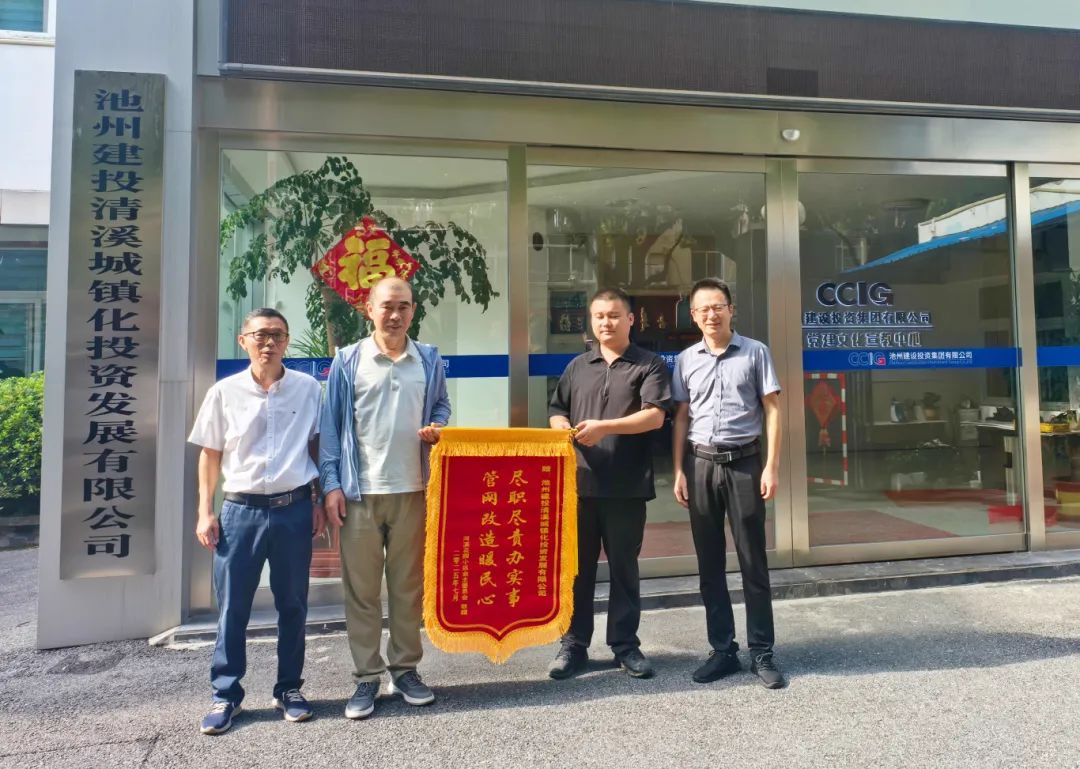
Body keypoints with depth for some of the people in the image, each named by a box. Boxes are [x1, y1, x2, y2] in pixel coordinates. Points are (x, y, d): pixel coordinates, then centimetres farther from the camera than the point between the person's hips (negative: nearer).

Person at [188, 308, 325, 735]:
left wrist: (318, 501, 5)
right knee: (232, 607, 7)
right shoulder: (224, 392, 1)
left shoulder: (308, 389, 0)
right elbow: (210, 455, 7)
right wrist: (205, 512, 3)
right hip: (240, 509, 0)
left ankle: (289, 688, 27)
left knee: (292, 605, 11)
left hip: (294, 508, 0)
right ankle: (226, 695, 23)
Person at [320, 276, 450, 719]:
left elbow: (441, 406, 18)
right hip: (359, 491, -1)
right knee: (361, 588, 5)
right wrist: (331, 484, -4)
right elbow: (331, 425, 2)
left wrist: (437, 428, -5)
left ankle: (405, 669, 25)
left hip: (412, 489, 2)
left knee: (408, 584, 10)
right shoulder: (348, 360, 2)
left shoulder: (429, 360, 8)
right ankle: (366, 678, 18)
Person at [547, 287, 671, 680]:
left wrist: (605, 427, -19)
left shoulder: (649, 365, 2)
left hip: (626, 486, -3)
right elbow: (556, 410, 17)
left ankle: (625, 644, 22)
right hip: (579, 482, 3)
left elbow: (655, 415, -10)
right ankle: (573, 644, 20)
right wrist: (564, 428, -6)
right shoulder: (578, 366, 16)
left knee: (624, 567, 8)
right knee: (576, 566, 8)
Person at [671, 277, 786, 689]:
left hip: (744, 462, -2)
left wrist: (771, 466, -6)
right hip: (700, 463, 3)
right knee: (710, 564, 8)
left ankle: (762, 652, 16)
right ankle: (723, 650, 19)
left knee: (753, 561, 4)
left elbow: (771, 410, 1)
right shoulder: (686, 360, 8)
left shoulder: (755, 352, 2)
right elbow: (681, 417, 9)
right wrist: (678, 470, 2)